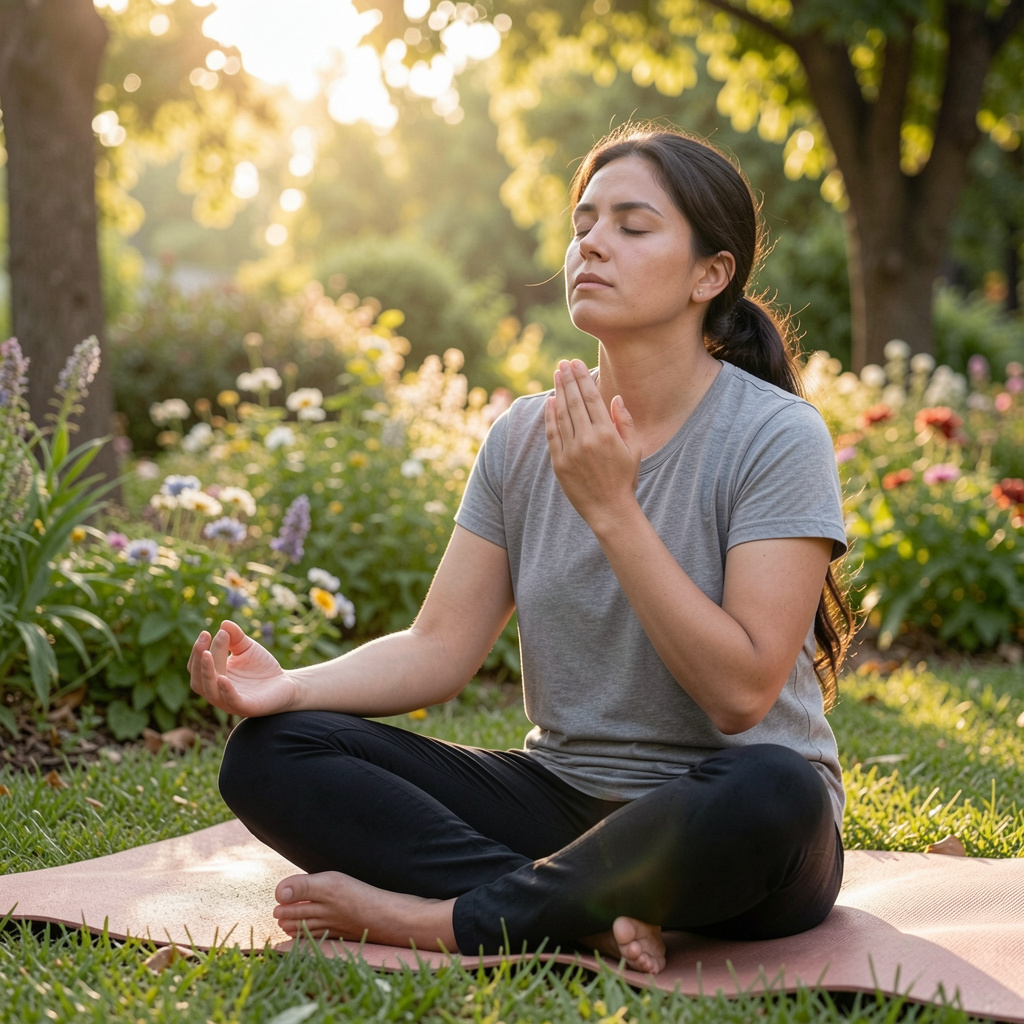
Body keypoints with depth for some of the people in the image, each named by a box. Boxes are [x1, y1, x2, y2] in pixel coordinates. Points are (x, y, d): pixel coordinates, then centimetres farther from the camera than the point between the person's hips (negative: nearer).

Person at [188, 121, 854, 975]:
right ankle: (588, 914, -25)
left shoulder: (776, 437, -11)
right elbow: (440, 648, 0)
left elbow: (741, 691, -18)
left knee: (771, 790, -41)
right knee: (270, 752, -12)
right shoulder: (526, 437, 4)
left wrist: (610, 510, -21)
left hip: (720, 838, -4)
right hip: (564, 799, 5)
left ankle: (444, 919, -24)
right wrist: (292, 686, -18)